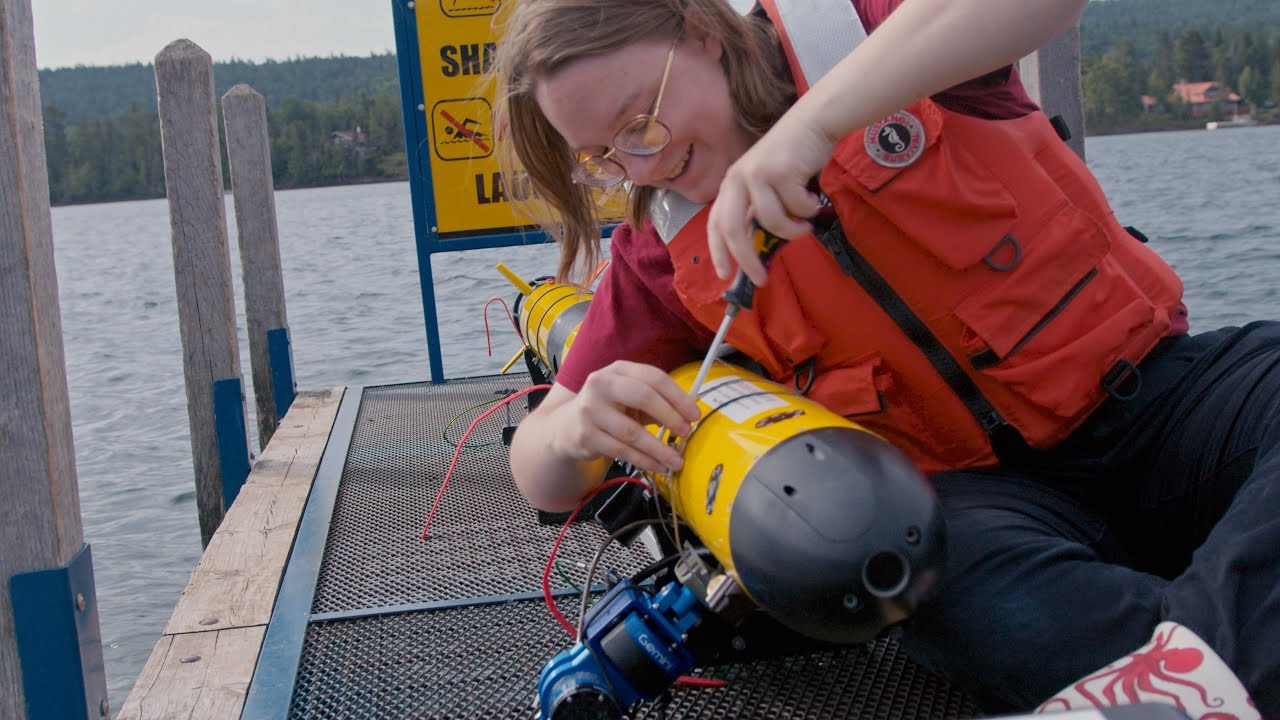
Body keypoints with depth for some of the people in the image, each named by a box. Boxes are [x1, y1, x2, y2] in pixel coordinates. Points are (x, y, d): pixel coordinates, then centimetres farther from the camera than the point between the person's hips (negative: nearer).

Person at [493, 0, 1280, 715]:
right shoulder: (664, 254, 2)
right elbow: (542, 475, 6)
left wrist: (812, 120, -35)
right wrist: (577, 432, -19)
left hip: (1160, 387, 0)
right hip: (980, 482, 1)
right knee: (961, 585, -35)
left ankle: (1197, 651, -46)